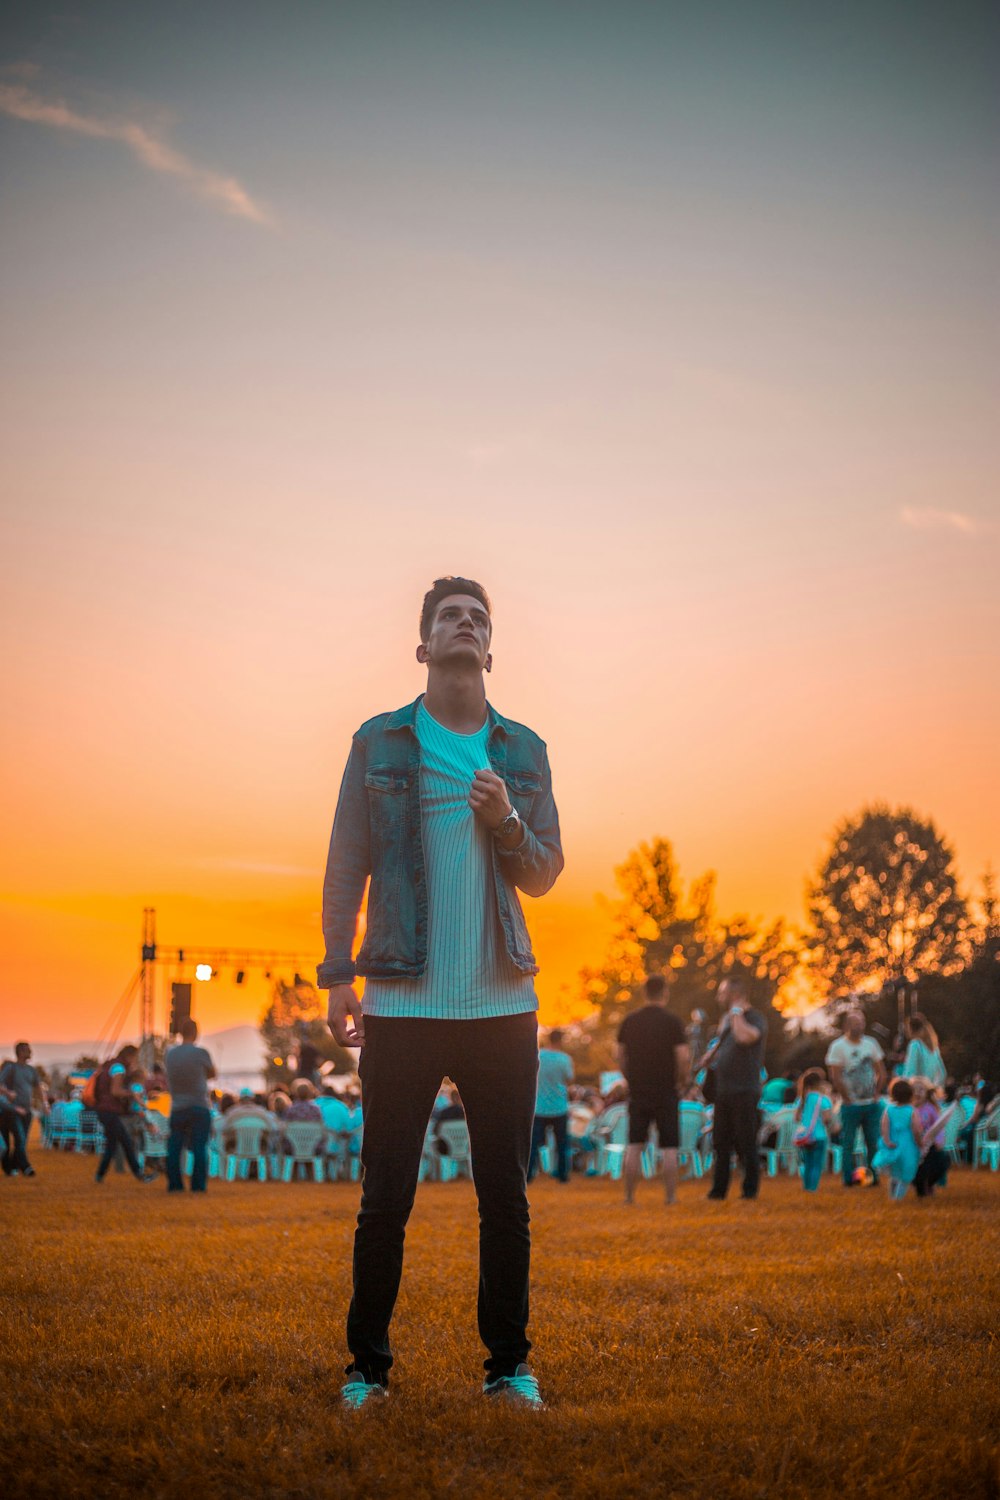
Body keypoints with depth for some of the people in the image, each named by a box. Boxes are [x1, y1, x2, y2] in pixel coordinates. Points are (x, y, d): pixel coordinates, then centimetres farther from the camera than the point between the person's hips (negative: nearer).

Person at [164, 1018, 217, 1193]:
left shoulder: (170, 1054, 5)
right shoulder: (201, 1053, -8)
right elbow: (213, 1074, 7)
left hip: (177, 1108, 4)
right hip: (199, 1107, -3)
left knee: (175, 1147, 7)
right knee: (199, 1148, -1)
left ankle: (174, 1184, 6)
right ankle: (198, 1185, -4)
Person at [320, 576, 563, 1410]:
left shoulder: (523, 752, 11)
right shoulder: (379, 744, 6)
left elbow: (545, 876, 11)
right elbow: (346, 867, 4)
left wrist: (507, 823, -9)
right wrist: (338, 976, -4)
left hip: (502, 1005, 2)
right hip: (402, 1005, -2)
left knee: (506, 1194, 6)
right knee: (386, 1195, 1)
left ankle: (509, 1364, 16)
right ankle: (368, 1364, 13)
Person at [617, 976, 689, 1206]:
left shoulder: (629, 1021, 4)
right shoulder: (672, 1022, -8)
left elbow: (621, 1057, 7)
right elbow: (684, 1058, -14)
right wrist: (682, 1081, 1)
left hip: (638, 1092, 3)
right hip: (666, 1092, -3)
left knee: (634, 1146, 7)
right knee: (669, 1148, 2)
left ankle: (629, 1195, 6)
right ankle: (670, 1196, 0)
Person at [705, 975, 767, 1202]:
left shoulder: (755, 1019, -10)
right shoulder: (726, 1018, 14)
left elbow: (745, 1037, -32)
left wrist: (737, 1013, -18)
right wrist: (711, 1059, 10)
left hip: (744, 1091, -8)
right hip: (723, 1089, 8)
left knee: (746, 1144, -3)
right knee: (721, 1143, 11)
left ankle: (750, 1191, 5)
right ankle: (718, 1190, 18)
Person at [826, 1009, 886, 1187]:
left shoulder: (871, 1043, 8)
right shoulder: (838, 1046, -6)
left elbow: (881, 1073, 12)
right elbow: (835, 1077, -10)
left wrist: (876, 1094, 3)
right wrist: (847, 1098, -10)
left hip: (872, 1104, 4)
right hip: (850, 1105, -4)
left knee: (873, 1142, 5)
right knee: (848, 1143, -1)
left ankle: (874, 1177, 14)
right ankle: (848, 1178, 6)